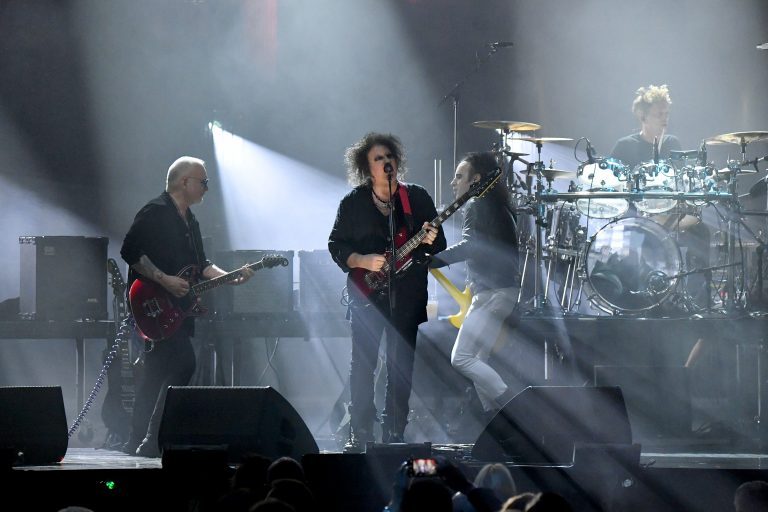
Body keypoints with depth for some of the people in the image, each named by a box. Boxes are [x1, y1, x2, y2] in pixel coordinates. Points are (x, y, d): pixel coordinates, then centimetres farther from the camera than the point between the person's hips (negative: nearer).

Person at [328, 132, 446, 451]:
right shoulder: (353, 203, 4)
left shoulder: (417, 198, 5)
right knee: (362, 364, -4)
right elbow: (336, 245, 5)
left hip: (407, 295, 1)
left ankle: (394, 434, 7)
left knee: (401, 367, 0)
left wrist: (430, 241, -16)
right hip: (367, 294, -1)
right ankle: (360, 434, 3)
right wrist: (363, 261, -11)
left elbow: (439, 246, 7)